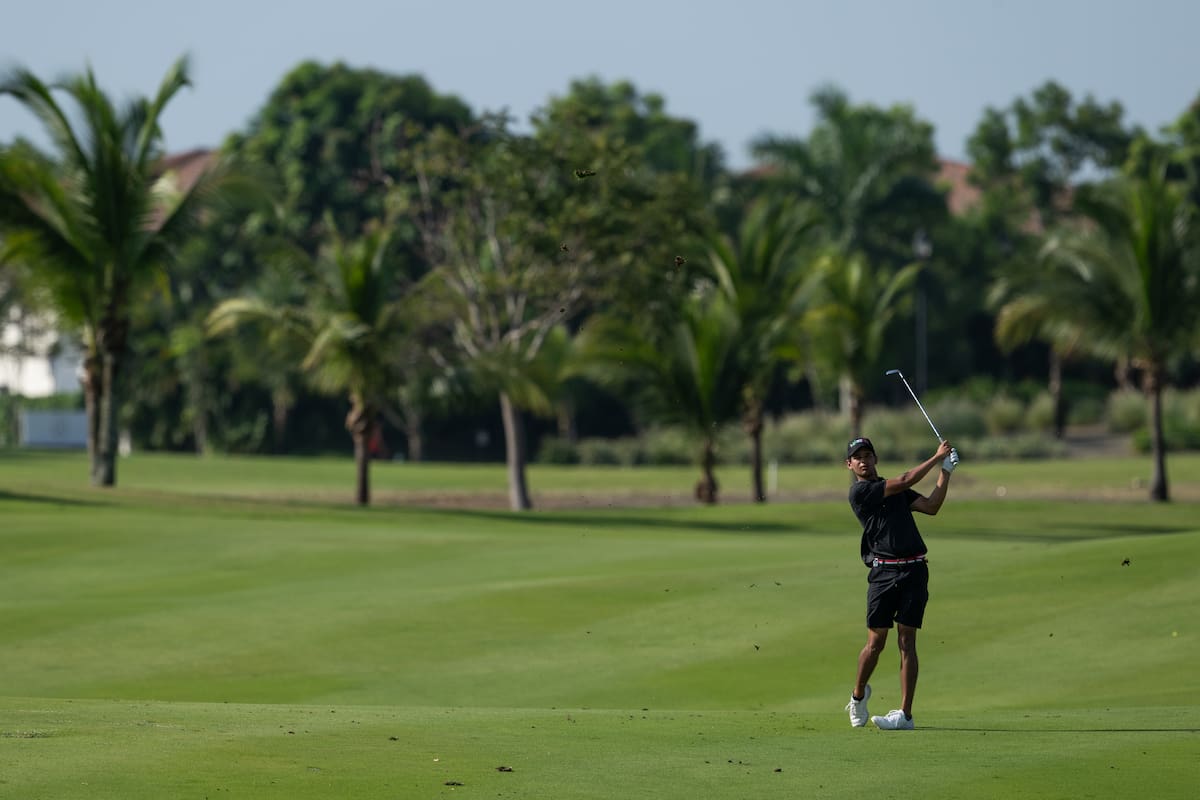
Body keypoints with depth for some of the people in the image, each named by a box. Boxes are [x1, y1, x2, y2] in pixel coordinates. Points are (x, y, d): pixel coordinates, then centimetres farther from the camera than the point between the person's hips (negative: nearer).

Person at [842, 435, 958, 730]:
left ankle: (905, 714, -5)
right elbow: (905, 481, -8)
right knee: (876, 642, -2)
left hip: (913, 570, 4)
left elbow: (931, 506, 9)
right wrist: (937, 457, -2)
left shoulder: (895, 491, 20)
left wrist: (946, 471, 2)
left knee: (907, 642, -2)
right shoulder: (859, 492, -1)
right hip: (883, 571, -4)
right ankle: (858, 695, 25)